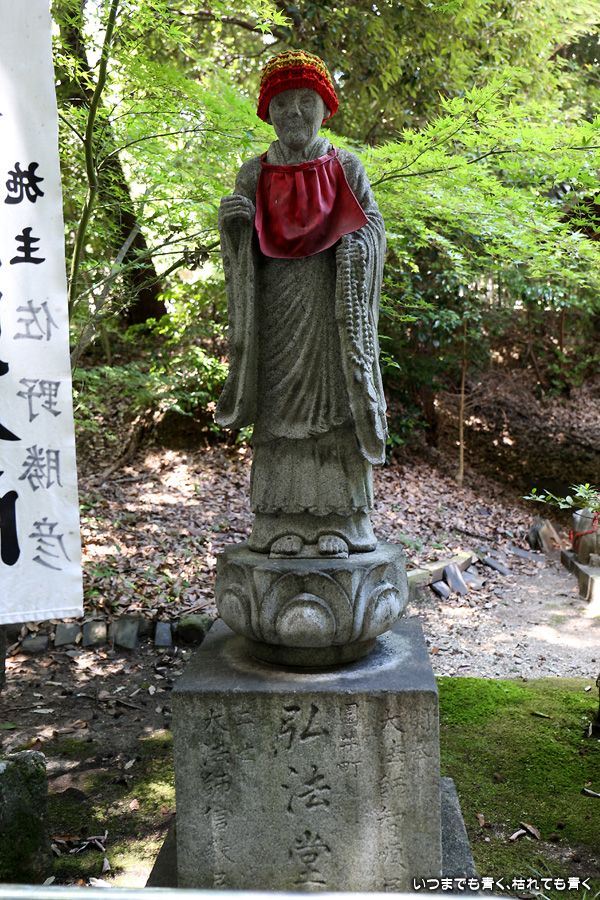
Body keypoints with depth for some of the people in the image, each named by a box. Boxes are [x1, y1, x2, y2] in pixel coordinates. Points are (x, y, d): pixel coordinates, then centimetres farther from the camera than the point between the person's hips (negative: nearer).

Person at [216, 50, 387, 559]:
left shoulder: (346, 169, 8)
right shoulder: (254, 175, 11)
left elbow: (374, 232, 8)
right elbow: (241, 251, 11)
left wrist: (357, 245, -14)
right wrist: (234, 223, -10)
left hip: (332, 313, -1)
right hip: (277, 314, 1)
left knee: (334, 406, -4)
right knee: (279, 411, -1)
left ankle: (339, 520, 6)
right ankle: (283, 522, 7)